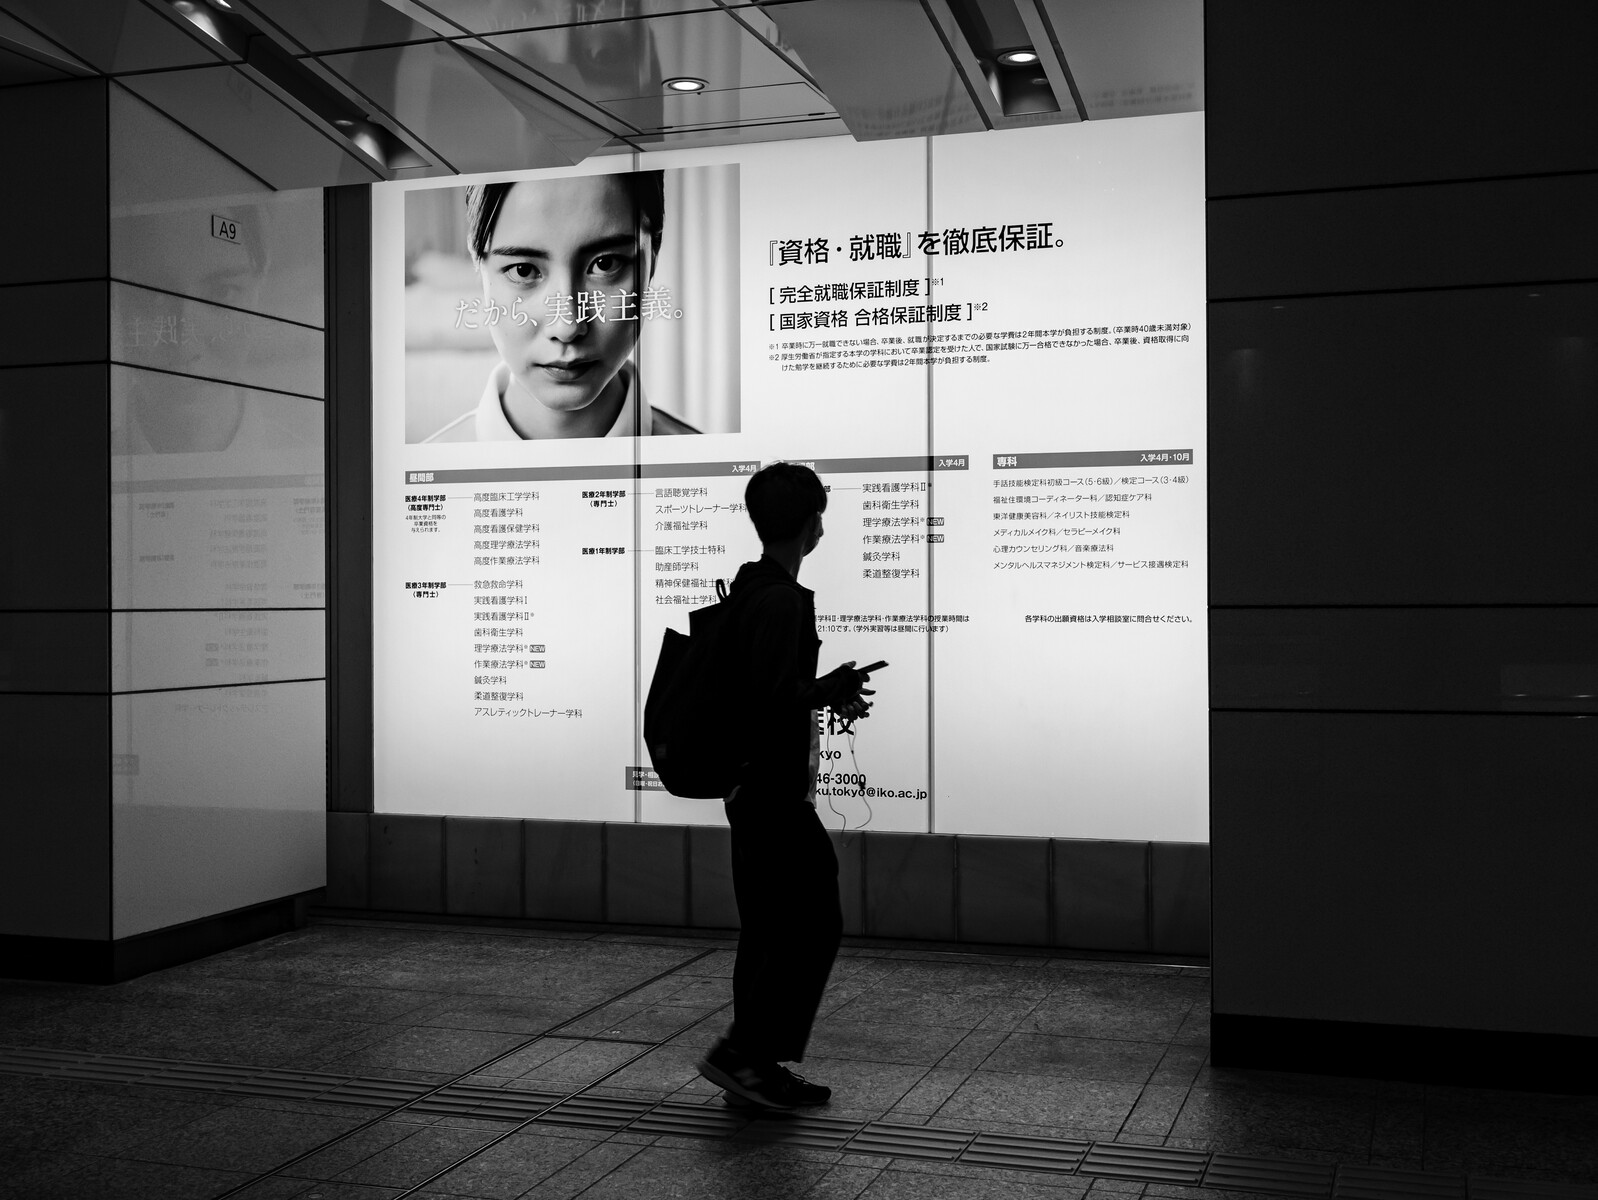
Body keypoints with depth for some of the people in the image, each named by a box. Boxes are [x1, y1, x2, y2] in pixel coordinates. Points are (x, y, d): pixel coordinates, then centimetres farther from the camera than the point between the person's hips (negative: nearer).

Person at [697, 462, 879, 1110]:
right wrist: (832, 690, -8)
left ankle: (756, 1068, 19)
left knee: (767, 929, 13)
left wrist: (827, 691, 16)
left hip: (749, 783, 10)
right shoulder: (783, 599, -18)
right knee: (814, 923, -3)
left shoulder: (748, 589, 12)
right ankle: (743, 1052, -1)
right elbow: (776, 694, -25)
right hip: (777, 789, -10)